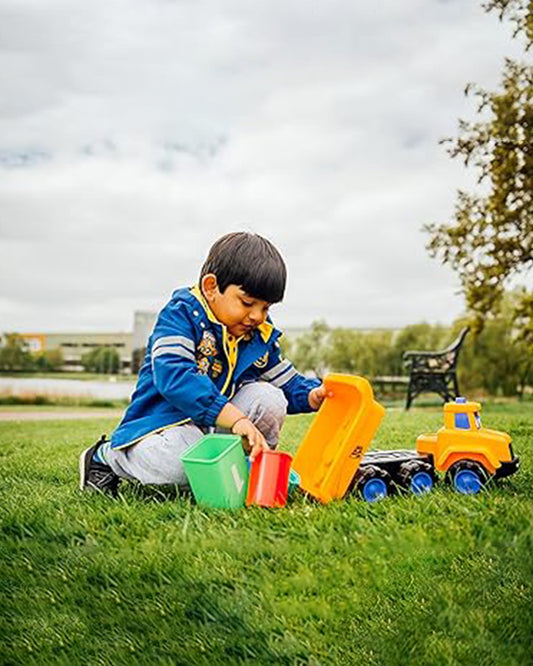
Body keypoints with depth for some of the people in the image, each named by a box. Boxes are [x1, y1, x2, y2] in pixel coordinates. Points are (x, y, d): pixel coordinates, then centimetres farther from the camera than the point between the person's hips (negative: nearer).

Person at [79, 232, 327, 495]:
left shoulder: (262, 336, 6)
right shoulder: (181, 314, -16)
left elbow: (287, 383, 15)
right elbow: (172, 375, -32)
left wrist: (312, 395, -12)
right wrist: (236, 419, -39)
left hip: (218, 425, 5)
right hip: (163, 422, -5)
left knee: (269, 399, -14)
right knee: (178, 464, -35)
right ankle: (106, 456, -4)